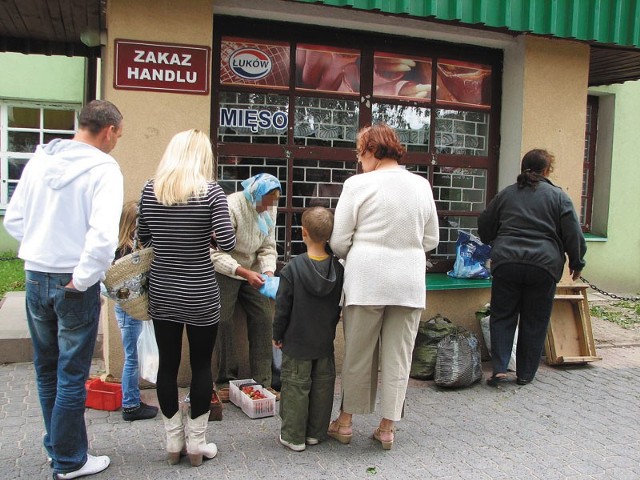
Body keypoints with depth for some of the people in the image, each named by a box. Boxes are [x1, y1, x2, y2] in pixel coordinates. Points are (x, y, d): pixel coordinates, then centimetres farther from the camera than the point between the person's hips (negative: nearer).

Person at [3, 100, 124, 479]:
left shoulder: (40, 159, 3)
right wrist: (81, 280, -17)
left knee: (47, 369, 20)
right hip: (74, 283, -6)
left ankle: (58, 445, 37)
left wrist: (40, 246, 13)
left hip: (36, 277, 6)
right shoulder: (104, 168, -15)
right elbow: (103, 235, -27)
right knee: (72, 374, 7)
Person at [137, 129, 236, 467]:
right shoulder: (210, 191, -12)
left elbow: (143, 238, 8)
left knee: (167, 364, 12)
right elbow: (227, 243, -16)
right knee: (201, 365, 10)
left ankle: (173, 442, 24)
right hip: (200, 295, -3)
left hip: (162, 293, 3)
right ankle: (196, 443, 19)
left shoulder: (150, 189, -2)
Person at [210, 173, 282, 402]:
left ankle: (262, 381, 5)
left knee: (264, 319, -3)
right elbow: (217, 253, -26)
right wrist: (245, 273, -35)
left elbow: (268, 248, 1)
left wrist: (268, 272, -18)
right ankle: (225, 381, 6)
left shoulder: (269, 210, -3)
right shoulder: (231, 207, -24)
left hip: (252, 271, 6)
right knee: (223, 322, -9)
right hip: (226, 271, -6)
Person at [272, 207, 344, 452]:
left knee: (296, 387, 6)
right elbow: (342, 305, 4)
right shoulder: (338, 269, -5)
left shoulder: (293, 269, -16)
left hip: (297, 342, -4)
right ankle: (316, 432, 25)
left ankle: (294, 436, 13)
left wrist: (277, 335, 2)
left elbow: (282, 307, -10)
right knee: (323, 385, 14)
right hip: (325, 342, 4)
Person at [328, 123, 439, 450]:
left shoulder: (358, 184, -7)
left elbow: (339, 242, -6)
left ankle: (345, 422, 24)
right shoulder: (421, 186, 5)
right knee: (398, 357, 11)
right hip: (409, 282, 3)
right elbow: (431, 241, 11)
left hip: (366, 280, -3)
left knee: (358, 354, 11)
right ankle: (387, 428, 20)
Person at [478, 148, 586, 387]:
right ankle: (525, 374, 17)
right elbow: (573, 235, 1)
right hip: (544, 266, -1)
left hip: (507, 263, 1)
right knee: (534, 322, 10)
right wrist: (576, 263, 14)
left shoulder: (506, 194, 10)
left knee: (502, 317, 9)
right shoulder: (559, 196, 3)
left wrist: (497, 246, 35)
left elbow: (484, 228, 17)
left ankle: (499, 369, -1)